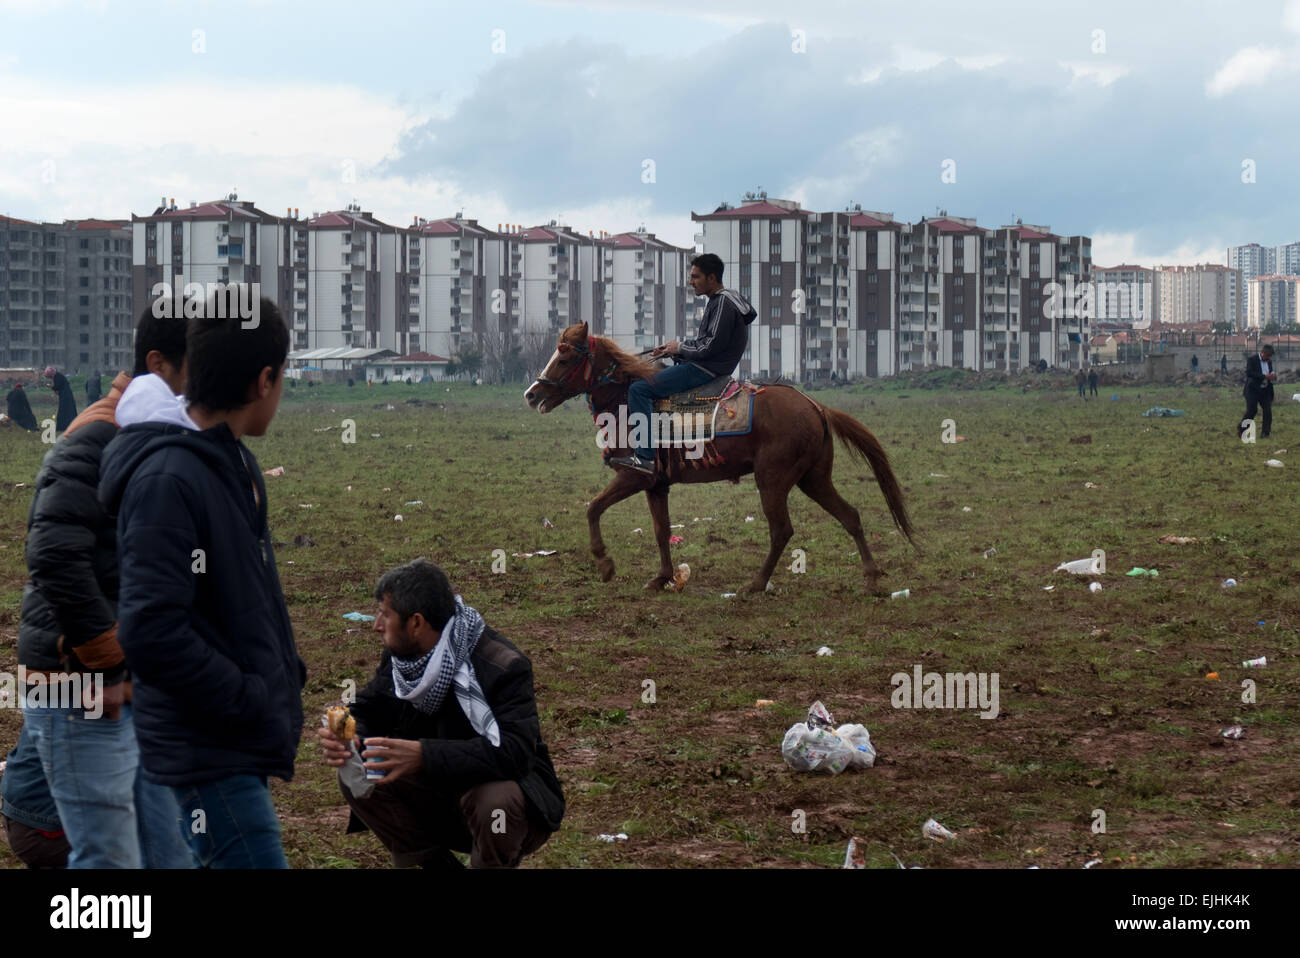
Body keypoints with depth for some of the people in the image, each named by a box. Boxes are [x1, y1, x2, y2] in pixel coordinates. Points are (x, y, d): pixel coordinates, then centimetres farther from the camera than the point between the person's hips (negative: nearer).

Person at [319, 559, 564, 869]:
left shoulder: (503, 666, -26)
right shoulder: (398, 657, -3)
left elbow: (513, 752, -36)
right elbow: (367, 712, 3)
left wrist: (423, 755, -47)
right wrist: (345, 740, -23)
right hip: (444, 794, 6)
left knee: (496, 800, -40)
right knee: (356, 778, -12)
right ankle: (434, 862, 4)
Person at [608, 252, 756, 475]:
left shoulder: (724, 304, -14)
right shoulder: (717, 301, 19)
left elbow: (711, 346, -21)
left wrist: (680, 348, -8)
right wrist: (672, 348, 11)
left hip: (705, 370, -11)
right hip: (703, 367, 11)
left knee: (639, 389, -19)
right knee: (644, 376, 21)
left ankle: (645, 457, -26)